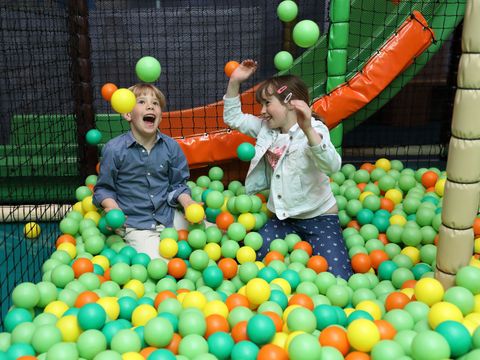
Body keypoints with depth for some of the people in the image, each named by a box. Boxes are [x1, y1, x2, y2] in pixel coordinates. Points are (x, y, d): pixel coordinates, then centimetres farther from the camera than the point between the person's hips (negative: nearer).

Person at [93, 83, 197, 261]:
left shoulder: (171, 146, -3)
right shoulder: (114, 149, -12)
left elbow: (178, 184, 6)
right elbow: (104, 188, -2)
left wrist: (187, 202, -13)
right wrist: (112, 207, -21)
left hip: (168, 215, 5)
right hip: (136, 224, -4)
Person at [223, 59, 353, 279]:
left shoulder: (314, 130, -17)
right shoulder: (266, 128, 3)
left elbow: (331, 166, -35)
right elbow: (233, 118, 10)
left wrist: (307, 129, -50)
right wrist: (234, 82, -3)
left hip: (319, 216, -5)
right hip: (282, 217, 6)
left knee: (337, 279, -16)